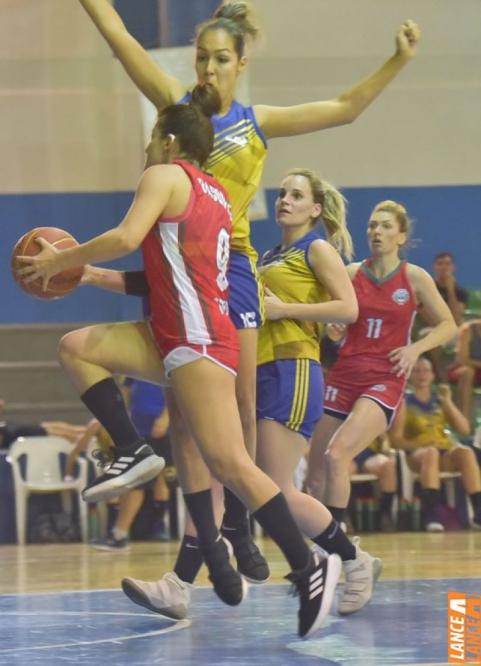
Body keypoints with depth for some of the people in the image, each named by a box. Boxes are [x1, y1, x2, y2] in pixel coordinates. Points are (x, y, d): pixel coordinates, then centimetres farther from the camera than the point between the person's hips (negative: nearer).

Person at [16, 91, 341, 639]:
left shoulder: (165, 175, -2)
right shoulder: (213, 194, 24)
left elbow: (126, 238, -18)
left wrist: (59, 261, -6)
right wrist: (91, 275, 35)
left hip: (197, 338, -10)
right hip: (177, 336, 10)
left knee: (228, 463, -16)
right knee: (76, 348, 7)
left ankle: (309, 568, -16)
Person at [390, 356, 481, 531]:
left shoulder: (440, 400, 16)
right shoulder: (405, 402, 6)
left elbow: (464, 429, 8)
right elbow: (396, 438, -2)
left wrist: (448, 402, -1)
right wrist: (419, 445, -19)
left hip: (447, 453, 3)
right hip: (418, 454, -3)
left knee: (466, 452, -31)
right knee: (431, 452, -39)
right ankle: (431, 517, -50)